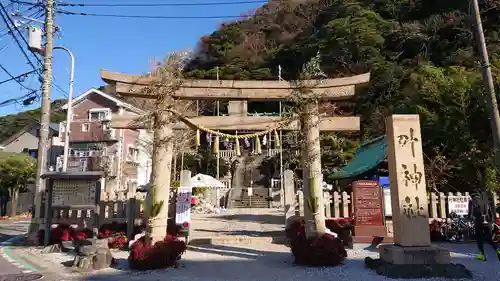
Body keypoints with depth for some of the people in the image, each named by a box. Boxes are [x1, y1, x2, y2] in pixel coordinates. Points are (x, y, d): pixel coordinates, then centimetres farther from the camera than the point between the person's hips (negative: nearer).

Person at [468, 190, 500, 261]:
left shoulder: (472, 202, -2)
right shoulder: (485, 202, 14)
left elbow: (470, 214, -9)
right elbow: (492, 214, 15)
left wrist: (473, 218, 12)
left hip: (478, 223, -4)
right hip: (488, 223, 4)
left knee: (479, 239, 10)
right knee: (489, 239, 15)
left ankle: (482, 255, 10)